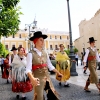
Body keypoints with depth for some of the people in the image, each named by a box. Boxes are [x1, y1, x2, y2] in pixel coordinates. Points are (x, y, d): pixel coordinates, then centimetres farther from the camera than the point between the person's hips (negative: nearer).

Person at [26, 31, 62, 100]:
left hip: (47, 78, 5)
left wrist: (58, 73, 13)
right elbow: (28, 69, -19)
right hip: (38, 79, -5)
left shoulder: (45, 53, 7)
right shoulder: (31, 54, -10)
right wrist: (32, 78, -36)